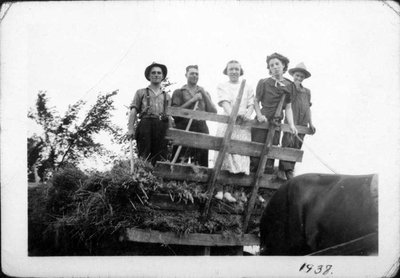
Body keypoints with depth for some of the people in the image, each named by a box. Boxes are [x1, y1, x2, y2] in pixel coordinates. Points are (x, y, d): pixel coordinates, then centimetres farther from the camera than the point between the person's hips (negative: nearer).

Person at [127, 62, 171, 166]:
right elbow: (134, 111, 9)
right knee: (144, 157, -12)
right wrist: (130, 128, -5)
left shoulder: (167, 96, 25)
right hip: (146, 123, -2)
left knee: (161, 158, -6)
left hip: (162, 126, 2)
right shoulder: (141, 92, 19)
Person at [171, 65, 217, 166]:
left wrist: (204, 95, 1)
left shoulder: (204, 93, 21)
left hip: (202, 131, 3)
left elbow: (213, 112, 9)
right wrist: (192, 100, -7)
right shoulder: (179, 92, 12)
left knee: (202, 164, -2)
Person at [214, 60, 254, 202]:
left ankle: (228, 191, 2)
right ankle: (220, 190, -4)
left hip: (243, 126, 2)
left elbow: (251, 104, 9)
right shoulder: (222, 87, 11)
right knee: (223, 154, -7)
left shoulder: (247, 88, 18)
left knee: (239, 157, -3)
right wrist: (232, 113, -25)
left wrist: (247, 114, -14)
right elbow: (224, 102, -5)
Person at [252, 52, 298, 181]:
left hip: (276, 124, 3)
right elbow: (256, 101, 4)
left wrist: (291, 124, -2)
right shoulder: (264, 83, -3)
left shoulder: (289, 86, 7)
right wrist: (259, 115, -12)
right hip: (262, 122, -3)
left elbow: (288, 107, 9)